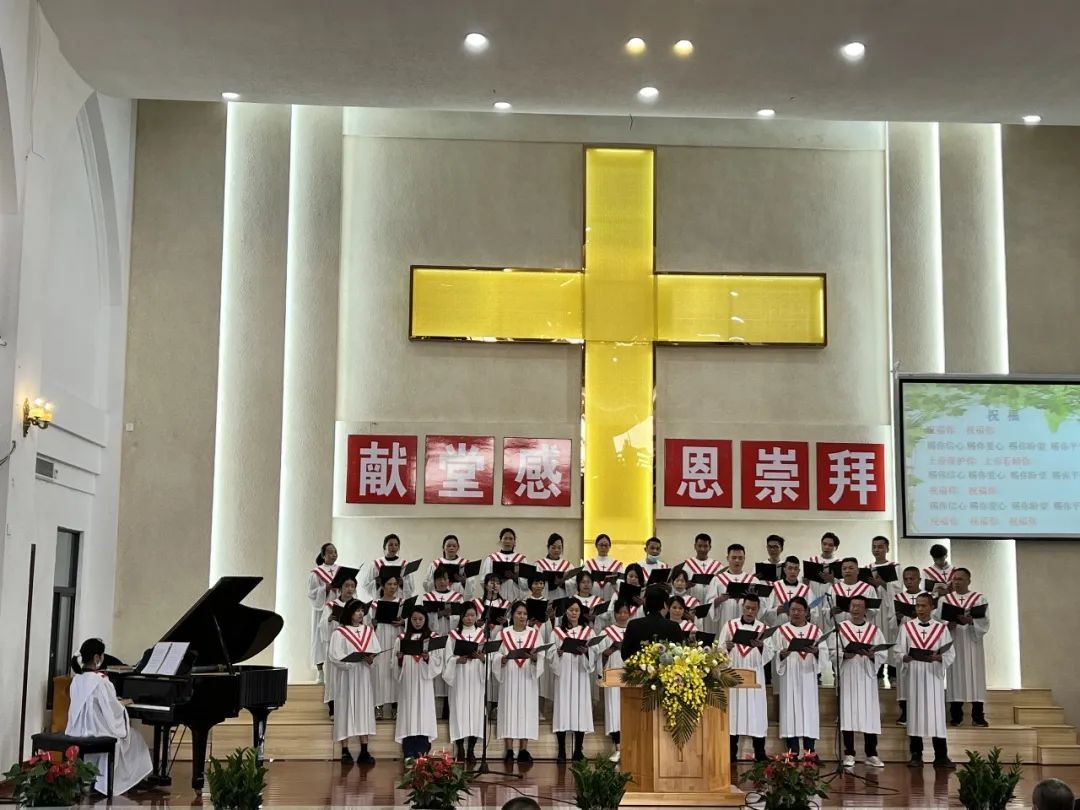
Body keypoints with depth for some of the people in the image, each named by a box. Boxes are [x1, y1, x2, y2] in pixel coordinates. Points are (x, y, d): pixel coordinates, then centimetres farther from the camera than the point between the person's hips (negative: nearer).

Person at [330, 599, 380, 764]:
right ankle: (345, 751, 3)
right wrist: (356, 658, -23)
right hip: (346, 677, -4)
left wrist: (371, 658, -17)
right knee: (346, 709, -3)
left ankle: (364, 751, 6)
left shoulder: (369, 631, 11)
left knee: (364, 709, 4)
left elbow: (378, 651, 5)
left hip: (364, 676, 4)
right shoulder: (339, 632, -3)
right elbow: (335, 655, -12)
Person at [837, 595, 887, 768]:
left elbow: (883, 654, 3)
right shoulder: (840, 628, 5)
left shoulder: (874, 630, 9)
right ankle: (849, 754, 3)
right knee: (848, 715, -4)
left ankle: (871, 754, 8)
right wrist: (845, 655, -20)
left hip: (867, 677, 2)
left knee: (869, 716, 1)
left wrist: (871, 655, -16)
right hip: (847, 677, -1)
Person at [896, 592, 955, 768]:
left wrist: (938, 657, -18)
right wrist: (905, 657, -19)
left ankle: (941, 756, 3)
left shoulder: (941, 628, 5)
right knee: (915, 714, 2)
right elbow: (898, 651, 3)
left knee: (937, 715, -3)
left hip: (934, 676, -1)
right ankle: (916, 755, 10)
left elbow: (950, 654, 2)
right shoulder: (907, 627, 6)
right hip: (914, 676, 1)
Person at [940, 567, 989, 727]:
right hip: (953, 644, 1)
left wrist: (970, 621, -22)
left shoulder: (980, 599, 6)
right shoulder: (944, 600, 9)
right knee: (955, 677, -1)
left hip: (972, 645, -1)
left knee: (975, 676, -4)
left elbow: (985, 623, -4)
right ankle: (956, 716, 4)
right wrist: (948, 625, -19)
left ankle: (978, 716, 0)